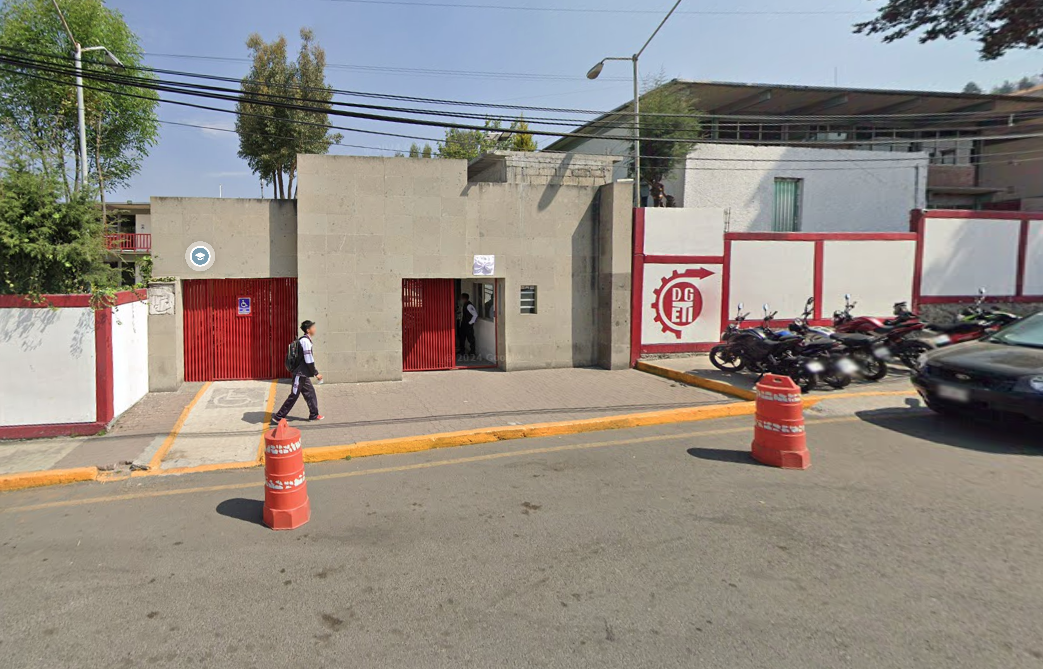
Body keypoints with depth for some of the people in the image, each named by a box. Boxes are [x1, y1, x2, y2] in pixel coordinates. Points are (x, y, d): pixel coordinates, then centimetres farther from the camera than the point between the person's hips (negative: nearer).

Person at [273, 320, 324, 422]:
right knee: (294, 396, -4)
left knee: (310, 393, 15)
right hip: (300, 374, -10)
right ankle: (278, 417, 2)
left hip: (303, 374, 10)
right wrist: (316, 373, -14)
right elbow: (308, 360, -21)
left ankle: (314, 414, 23)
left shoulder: (305, 340, 12)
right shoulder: (305, 341, -17)